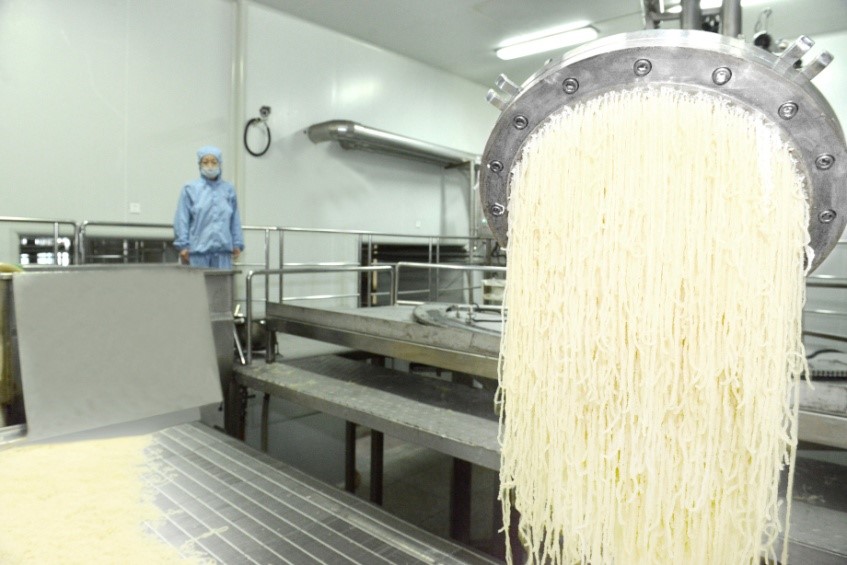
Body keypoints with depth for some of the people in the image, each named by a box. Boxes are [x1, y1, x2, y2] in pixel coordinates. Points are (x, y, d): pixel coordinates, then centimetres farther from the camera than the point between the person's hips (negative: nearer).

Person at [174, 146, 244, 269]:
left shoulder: (229, 189, 10)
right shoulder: (190, 189, 3)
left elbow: (235, 220, 11)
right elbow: (181, 220, 1)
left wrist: (237, 244, 7)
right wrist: (183, 246, -4)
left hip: (223, 249, 2)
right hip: (197, 249, -2)